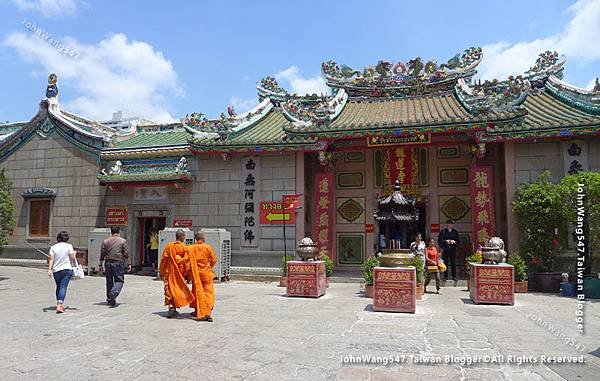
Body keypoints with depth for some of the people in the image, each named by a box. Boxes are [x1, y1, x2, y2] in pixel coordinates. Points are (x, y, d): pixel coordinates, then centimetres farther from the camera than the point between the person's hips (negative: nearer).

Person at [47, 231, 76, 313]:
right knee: (63, 287, -8)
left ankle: (60, 304, 29)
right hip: (67, 269, -3)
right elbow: (72, 259, -4)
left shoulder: (53, 247, 5)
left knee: (58, 287, 19)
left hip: (56, 270, 3)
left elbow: (51, 259, -2)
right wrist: (74, 254, 16)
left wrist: (49, 269, -5)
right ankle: (59, 305, -19)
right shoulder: (69, 246, -2)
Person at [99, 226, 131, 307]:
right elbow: (126, 254, -4)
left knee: (109, 281, 12)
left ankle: (109, 299, 18)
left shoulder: (105, 241, 9)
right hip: (118, 262, -4)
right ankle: (114, 293, -26)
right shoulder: (123, 241, 0)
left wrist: (101, 265, 16)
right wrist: (129, 264, 0)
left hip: (108, 262, 4)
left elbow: (102, 255, 10)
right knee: (119, 280, 0)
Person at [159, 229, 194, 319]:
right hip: (179, 271, -2)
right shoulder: (183, 247, -9)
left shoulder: (169, 246, 1)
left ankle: (171, 307, 2)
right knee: (178, 289, 8)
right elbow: (185, 261, -8)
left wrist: (161, 271, 12)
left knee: (169, 289, 8)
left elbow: (163, 259, 3)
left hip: (169, 271, 3)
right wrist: (186, 274, 2)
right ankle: (174, 308, 5)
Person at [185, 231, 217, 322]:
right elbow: (214, 260, -5)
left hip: (196, 274, 3)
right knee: (208, 292, 0)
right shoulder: (208, 247, -9)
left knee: (197, 292, 16)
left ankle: (197, 311, 28)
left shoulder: (190, 248, -4)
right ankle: (207, 313, -9)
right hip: (206, 274, -2)